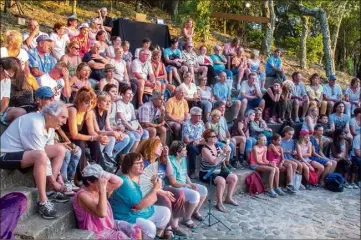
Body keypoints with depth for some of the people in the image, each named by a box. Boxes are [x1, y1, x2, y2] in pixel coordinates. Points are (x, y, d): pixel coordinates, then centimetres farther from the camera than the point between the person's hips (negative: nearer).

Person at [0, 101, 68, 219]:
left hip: (24, 150, 10)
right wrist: (53, 181, -18)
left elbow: (49, 152, 2)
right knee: (40, 156, -36)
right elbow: (42, 156, -26)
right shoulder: (35, 124, -28)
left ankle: (52, 191, 1)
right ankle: (43, 201, -25)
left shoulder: (49, 124, 0)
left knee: (60, 150, -1)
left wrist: (58, 178, -4)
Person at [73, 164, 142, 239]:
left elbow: (119, 182, 5)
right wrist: (102, 189, -35)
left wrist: (107, 175, -11)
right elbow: (102, 213, -34)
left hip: (109, 224, 8)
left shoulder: (97, 188, 0)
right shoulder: (82, 195, -23)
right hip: (96, 233, -8)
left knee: (136, 229, -5)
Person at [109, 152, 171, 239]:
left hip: (142, 212, 10)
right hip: (126, 217, -9)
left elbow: (153, 198, 2)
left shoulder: (141, 178, 4)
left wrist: (140, 205, -19)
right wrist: (155, 189, -23)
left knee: (165, 212, 9)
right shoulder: (125, 182, -24)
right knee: (150, 227, -30)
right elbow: (139, 205, -27)